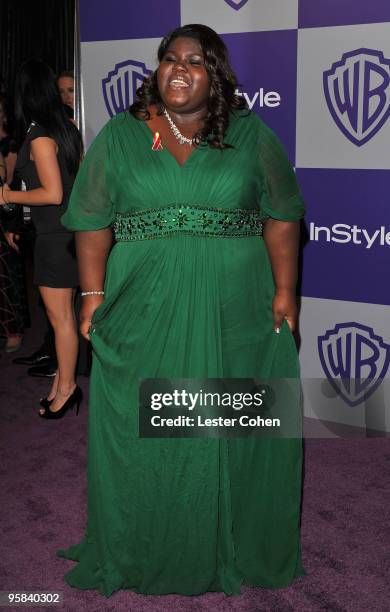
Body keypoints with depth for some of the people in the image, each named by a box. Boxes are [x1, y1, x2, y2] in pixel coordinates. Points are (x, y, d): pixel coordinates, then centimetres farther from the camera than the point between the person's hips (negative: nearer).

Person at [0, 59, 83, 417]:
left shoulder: (39, 135, -16)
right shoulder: (68, 129, 8)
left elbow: (52, 194, -20)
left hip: (54, 236, -9)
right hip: (71, 230, 9)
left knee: (60, 316, 2)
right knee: (63, 313, 15)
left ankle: (66, 388, 13)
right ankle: (64, 379, 24)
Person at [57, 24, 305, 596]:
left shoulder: (251, 136, 6)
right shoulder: (119, 136, 6)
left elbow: (282, 218, 5)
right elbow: (93, 221, 4)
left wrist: (285, 292, -2)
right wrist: (93, 295, -4)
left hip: (237, 314, 0)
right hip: (143, 316, 0)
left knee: (233, 435, 9)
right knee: (139, 435, 8)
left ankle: (236, 554, 30)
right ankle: (138, 556, 28)